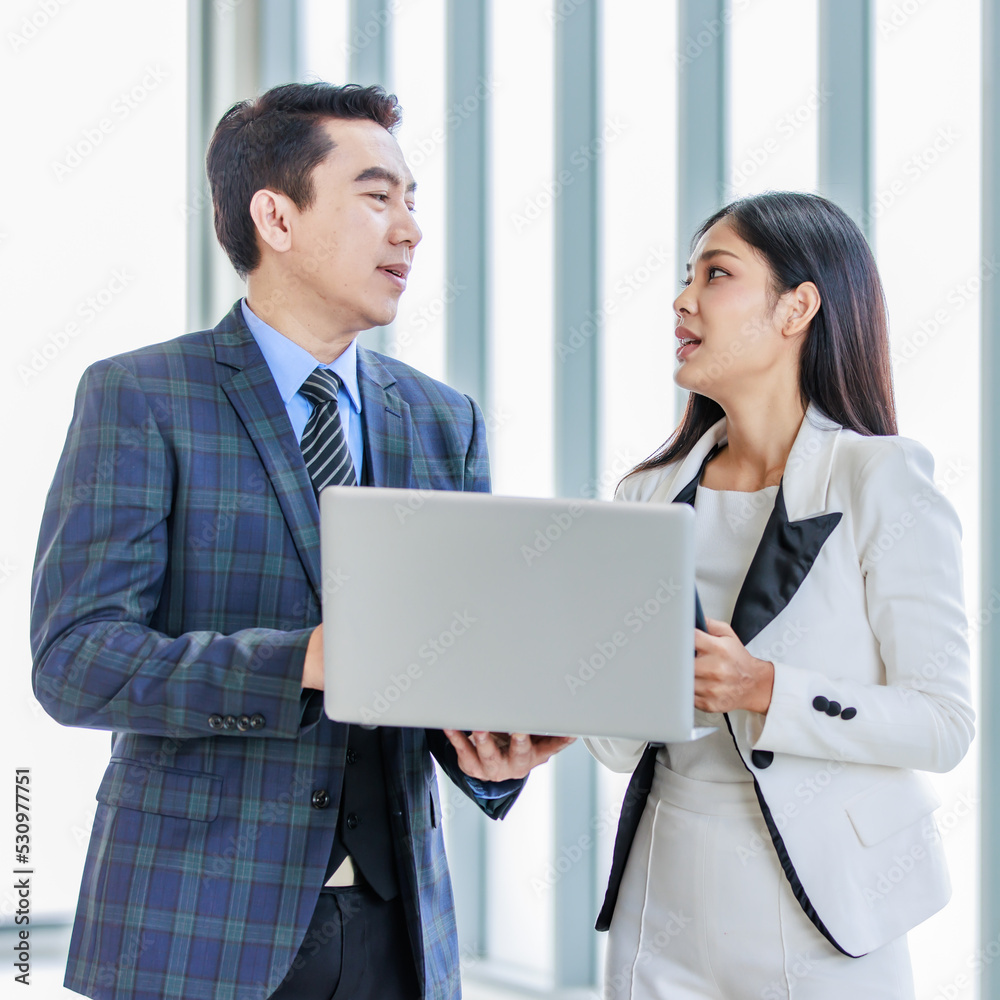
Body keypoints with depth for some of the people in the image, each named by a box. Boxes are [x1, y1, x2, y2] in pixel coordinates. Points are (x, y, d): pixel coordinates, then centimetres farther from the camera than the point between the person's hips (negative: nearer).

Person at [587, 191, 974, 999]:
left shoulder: (882, 480, -7)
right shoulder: (649, 495, 8)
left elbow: (943, 723, -12)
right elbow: (626, 743, 8)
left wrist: (764, 690, -23)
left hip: (822, 907, -4)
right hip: (666, 908, 5)